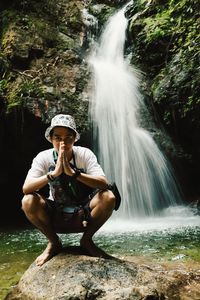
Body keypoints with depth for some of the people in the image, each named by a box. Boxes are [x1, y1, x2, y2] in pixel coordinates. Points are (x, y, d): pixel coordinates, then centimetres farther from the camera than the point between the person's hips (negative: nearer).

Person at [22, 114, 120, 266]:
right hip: (55, 216, 1)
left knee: (109, 197, -27)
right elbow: (26, 188, -23)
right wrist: (54, 173, -37)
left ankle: (87, 240, 0)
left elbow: (104, 183, -26)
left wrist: (73, 172, -38)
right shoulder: (43, 157, -12)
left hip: (84, 215, 0)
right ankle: (54, 242, 0)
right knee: (28, 201, -26)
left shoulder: (85, 154, -14)